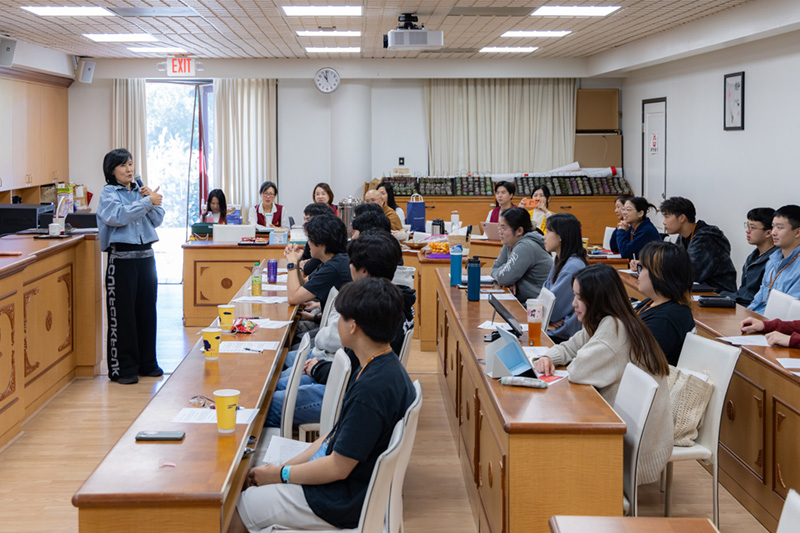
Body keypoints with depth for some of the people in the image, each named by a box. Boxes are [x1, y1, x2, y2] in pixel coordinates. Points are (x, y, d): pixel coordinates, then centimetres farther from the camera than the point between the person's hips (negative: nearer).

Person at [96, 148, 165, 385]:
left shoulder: (139, 191, 13)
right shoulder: (108, 193, -2)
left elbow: (157, 220, 10)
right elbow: (118, 216, -21)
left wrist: (152, 200, -5)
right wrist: (147, 202, -20)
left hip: (146, 256, 6)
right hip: (122, 258, -5)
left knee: (147, 310, 10)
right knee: (122, 314, -2)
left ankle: (147, 363, 20)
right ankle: (122, 368, 4)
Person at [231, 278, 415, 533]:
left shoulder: (373, 388, -29)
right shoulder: (383, 367, 3)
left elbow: (339, 467, -24)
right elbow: (338, 434, 10)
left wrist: (281, 474, -11)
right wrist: (285, 466, 5)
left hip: (342, 501, -10)